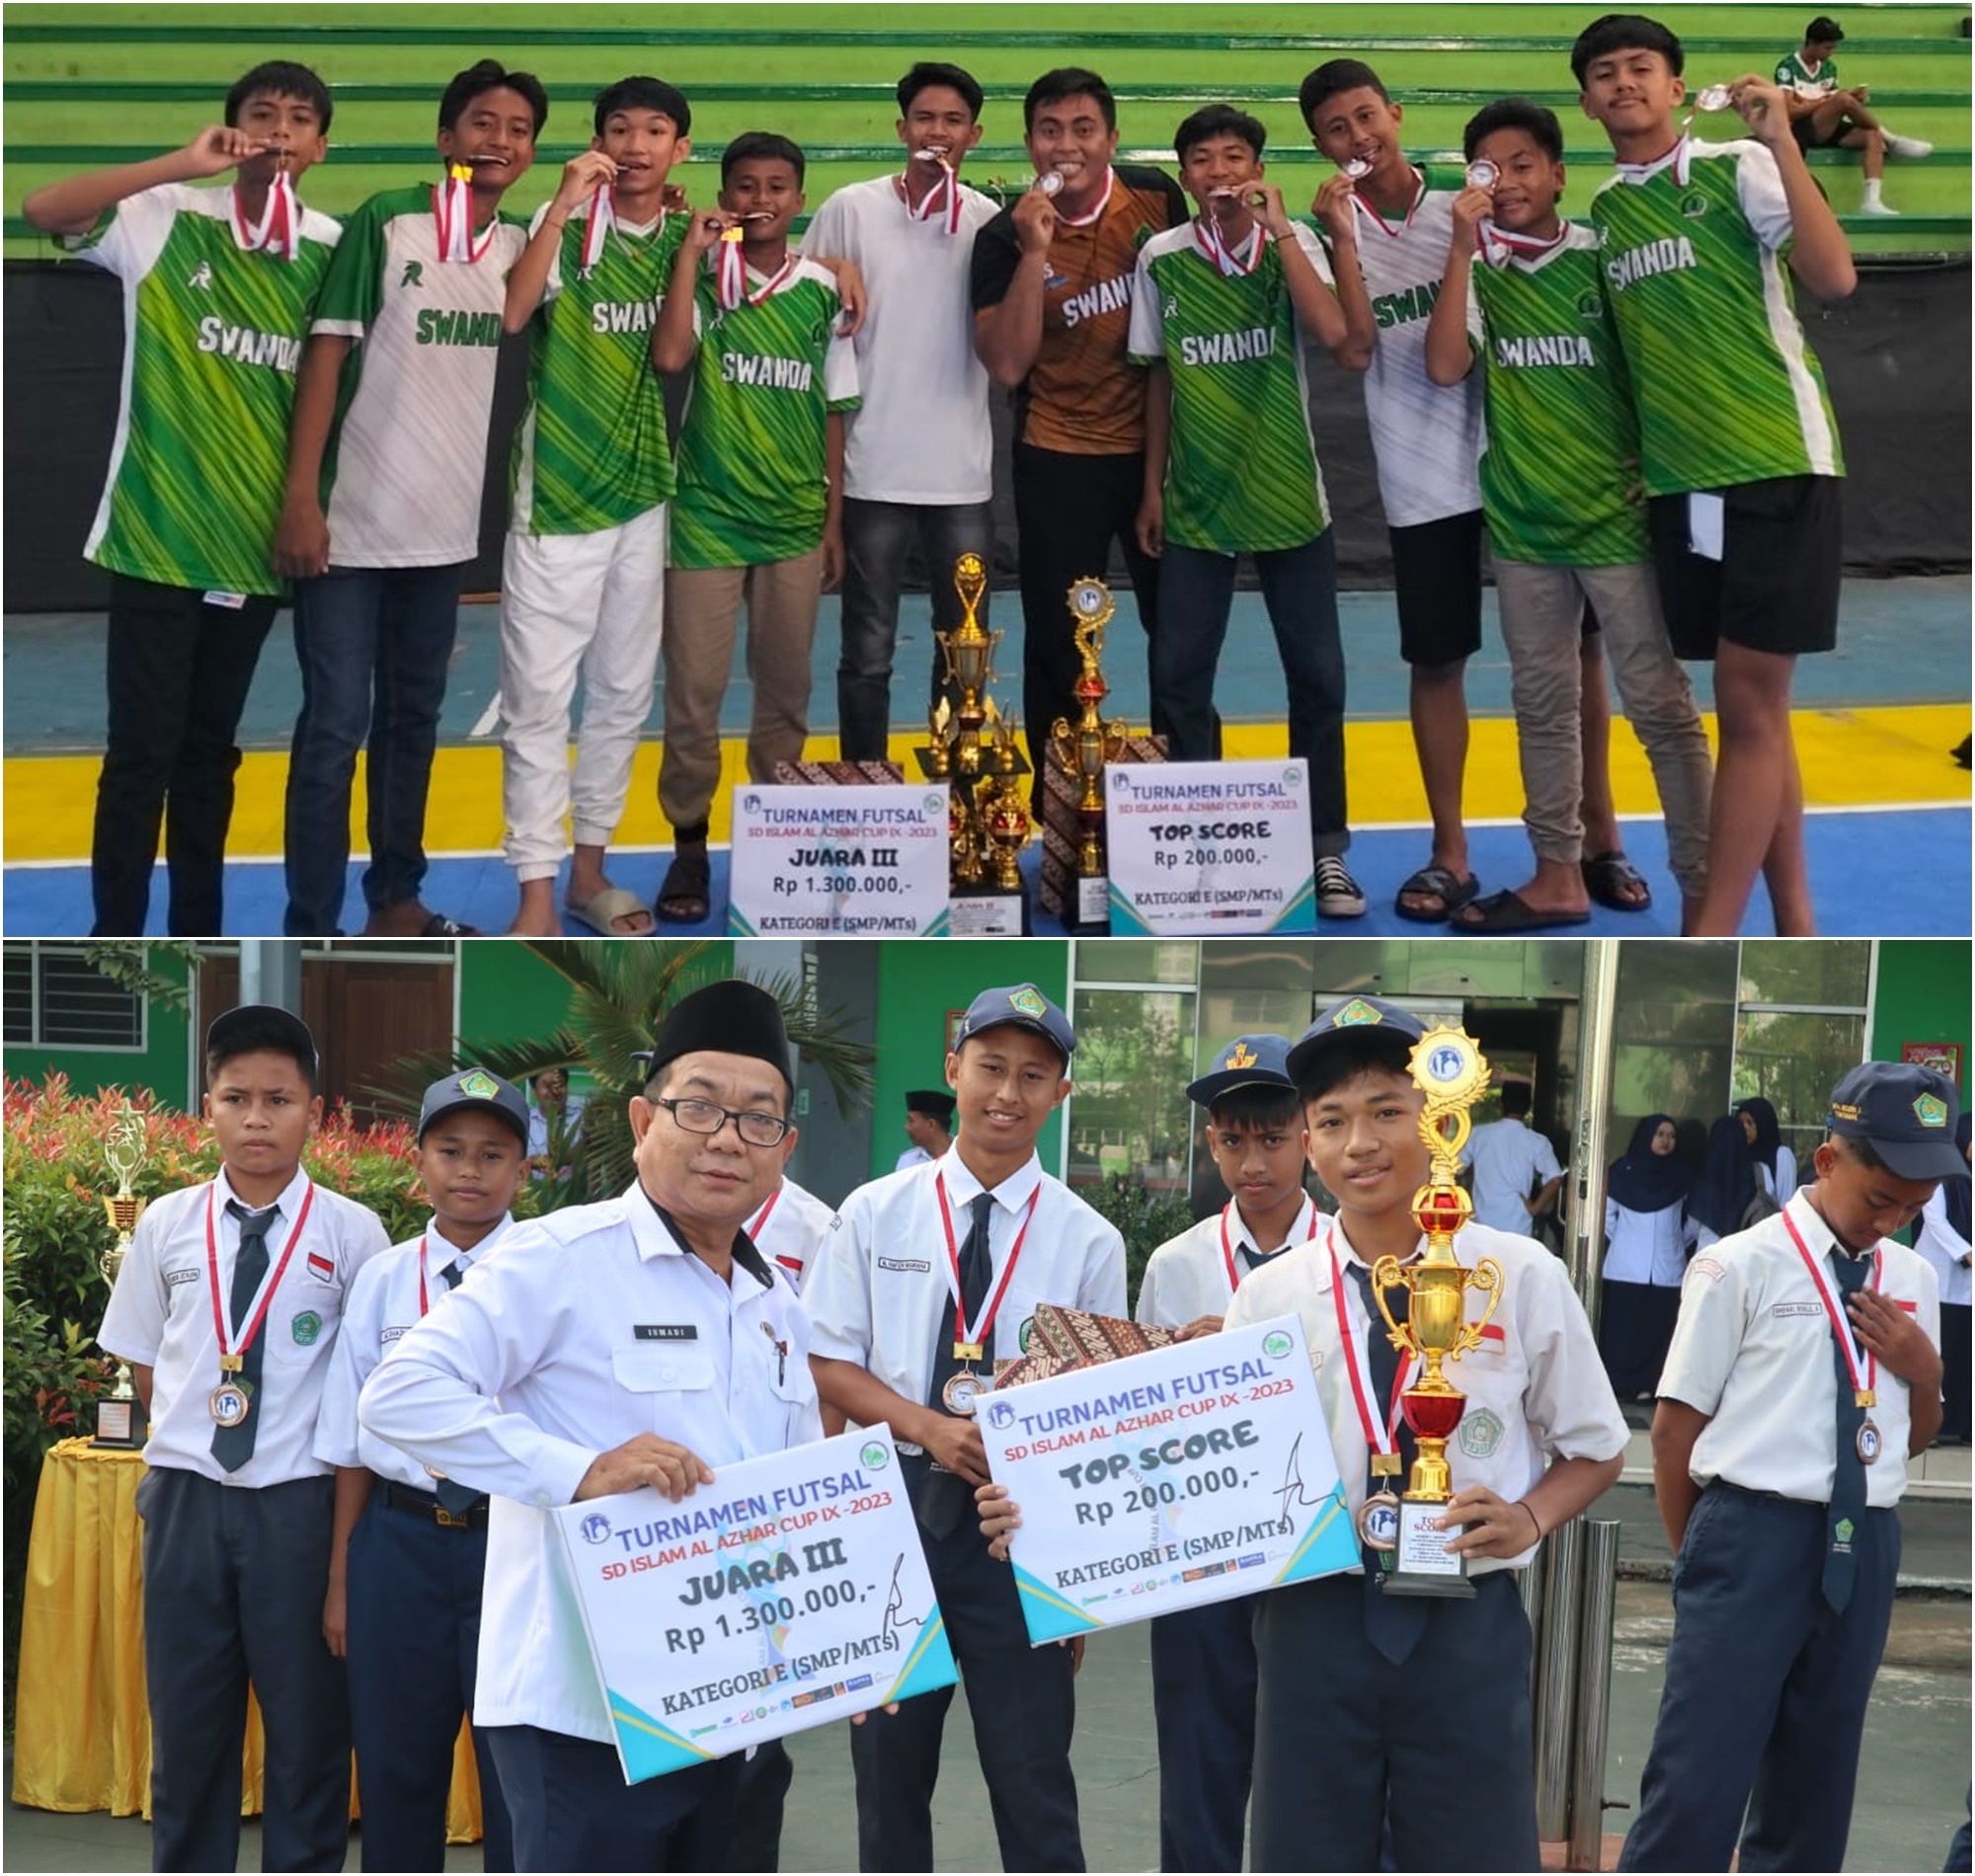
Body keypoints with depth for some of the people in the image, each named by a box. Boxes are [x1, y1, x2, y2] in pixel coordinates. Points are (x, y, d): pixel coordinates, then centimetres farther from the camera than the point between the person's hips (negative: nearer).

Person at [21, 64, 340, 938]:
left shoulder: (331, 248, 3)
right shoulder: (167, 219, -6)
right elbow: (40, 210, -19)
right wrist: (180, 166, -24)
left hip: (256, 539, 3)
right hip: (155, 534, -3)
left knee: (211, 751, 14)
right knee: (141, 753, -3)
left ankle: (198, 938, 23)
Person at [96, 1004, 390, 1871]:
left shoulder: (351, 1234, -5)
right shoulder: (167, 1227, 3)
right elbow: (143, 1364, 13)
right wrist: (198, 1437, 5)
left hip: (300, 1504, -2)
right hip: (188, 1498, 2)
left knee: (308, 1731, 6)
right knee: (187, 1727, 10)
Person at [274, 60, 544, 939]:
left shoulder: (521, 245, 5)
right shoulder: (385, 223, -10)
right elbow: (326, 354, -11)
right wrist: (300, 496, -16)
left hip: (446, 526, 6)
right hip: (352, 522, -6)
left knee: (414, 716, 15)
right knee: (337, 723, -5)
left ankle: (395, 900, 26)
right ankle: (310, 933, -2)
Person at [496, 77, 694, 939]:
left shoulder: (687, 236, 7)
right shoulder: (565, 224, -8)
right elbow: (512, 315, -24)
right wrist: (564, 206, -28)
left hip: (644, 493, 5)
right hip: (556, 490, -5)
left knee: (624, 693, 11)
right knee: (538, 697, -5)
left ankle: (589, 868, 24)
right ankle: (536, 894, 0)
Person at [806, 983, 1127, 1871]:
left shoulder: (1088, 1241, 0)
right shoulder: (874, 1214, 2)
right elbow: (830, 1365, 1)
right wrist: (928, 1426, -15)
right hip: (896, 1504, 1)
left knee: (1033, 1779, 0)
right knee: (888, 1765, 11)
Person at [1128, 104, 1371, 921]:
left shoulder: (1292, 244, -4)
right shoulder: (1162, 258, -1)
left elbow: (1334, 331, -22)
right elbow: (1158, 377, 7)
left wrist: (1277, 228, -22)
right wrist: (1152, 485, 5)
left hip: (1289, 495, -1)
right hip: (1195, 500, 1)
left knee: (1317, 675, 2)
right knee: (1178, 676, -1)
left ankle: (1326, 849, 13)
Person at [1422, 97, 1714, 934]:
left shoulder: (1602, 257, -3)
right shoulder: (1476, 272, 3)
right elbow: (1444, 366, -13)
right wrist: (1463, 244, -15)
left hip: (1618, 514, -3)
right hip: (1521, 521, 3)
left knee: (1659, 705, -4)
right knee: (1543, 703, 11)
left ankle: (1702, 886, -1)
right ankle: (1559, 872, 21)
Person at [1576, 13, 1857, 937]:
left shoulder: (1739, 169, -5)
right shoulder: (1602, 209, 13)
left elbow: (1834, 278, -19)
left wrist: (1783, 142, -23)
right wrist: (1636, 451, 11)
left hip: (1777, 460, -6)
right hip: (1679, 477, 6)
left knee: (1749, 701, -7)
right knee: (1751, 708, 7)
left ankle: (1709, 947, -7)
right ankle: (1794, 926, 13)